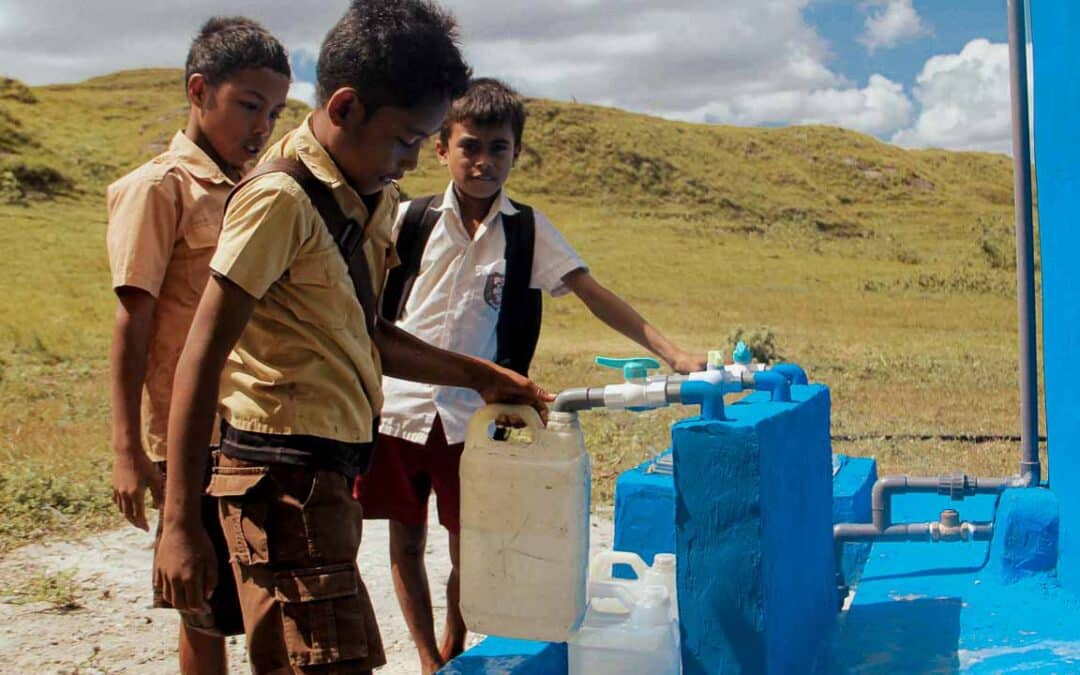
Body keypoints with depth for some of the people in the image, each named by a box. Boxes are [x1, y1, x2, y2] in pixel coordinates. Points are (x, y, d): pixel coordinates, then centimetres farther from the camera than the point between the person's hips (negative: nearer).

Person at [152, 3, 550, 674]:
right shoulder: (282, 198, -15)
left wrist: (479, 376, 21)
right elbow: (202, 359, -17)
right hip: (284, 472, -9)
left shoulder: (374, 198, 12)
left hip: (329, 469, 9)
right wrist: (181, 524, -18)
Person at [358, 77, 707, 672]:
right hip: (397, 405, 0)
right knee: (405, 541, 9)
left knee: (467, 546, 8)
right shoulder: (409, 220, 0)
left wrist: (672, 353, -13)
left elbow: (594, 295, -5)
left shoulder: (528, 231, 1)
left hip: (473, 416, 0)